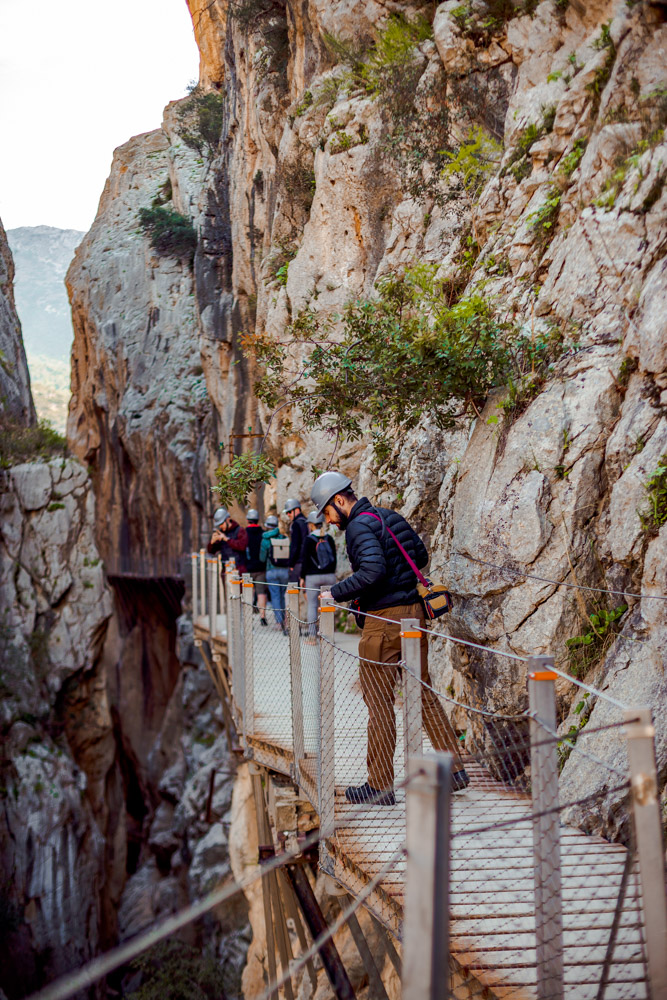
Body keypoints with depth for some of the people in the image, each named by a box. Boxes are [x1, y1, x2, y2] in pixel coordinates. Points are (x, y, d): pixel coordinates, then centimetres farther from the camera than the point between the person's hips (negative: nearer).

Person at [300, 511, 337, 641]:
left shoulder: (309, 539, -7)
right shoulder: (329, 539, 6)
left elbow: (305, 559, -6)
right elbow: (334, 558, 11)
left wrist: (302, 577, 1)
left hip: (312, 576, -3)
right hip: (329, 576, 4)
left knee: (312, 605, 3)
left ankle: (312, 635, 1)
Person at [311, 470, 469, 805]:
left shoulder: (359, 526, -13)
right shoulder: (390, 516, 14)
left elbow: (373, 571, -27)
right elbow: (421, 556, 20)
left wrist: (336, 594, -18)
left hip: (384, 620, -9)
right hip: (414, 613, 9)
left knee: (379, 702, -1)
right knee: (423, 693, 16)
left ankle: (380, 785, 5)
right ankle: (454, 768, 16)